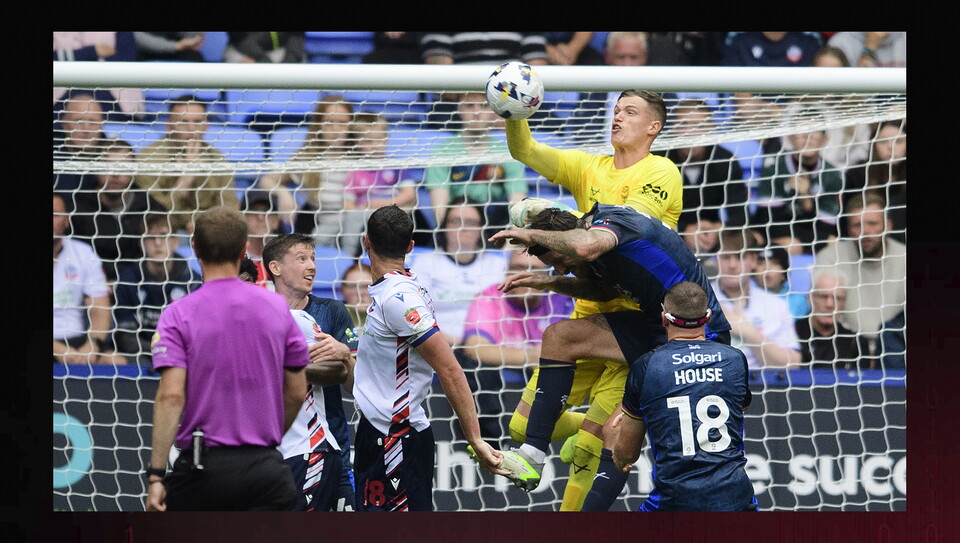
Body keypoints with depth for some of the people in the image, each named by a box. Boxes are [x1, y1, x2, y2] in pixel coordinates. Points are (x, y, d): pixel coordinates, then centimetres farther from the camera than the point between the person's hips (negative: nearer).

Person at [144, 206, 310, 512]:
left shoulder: (179, 315, -6)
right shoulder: (276, 307, 4)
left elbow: (171, 395, -15)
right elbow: (296, 392, 10)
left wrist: (156, 475, -14)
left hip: (201, 465, -2)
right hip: (265, 469, 2)